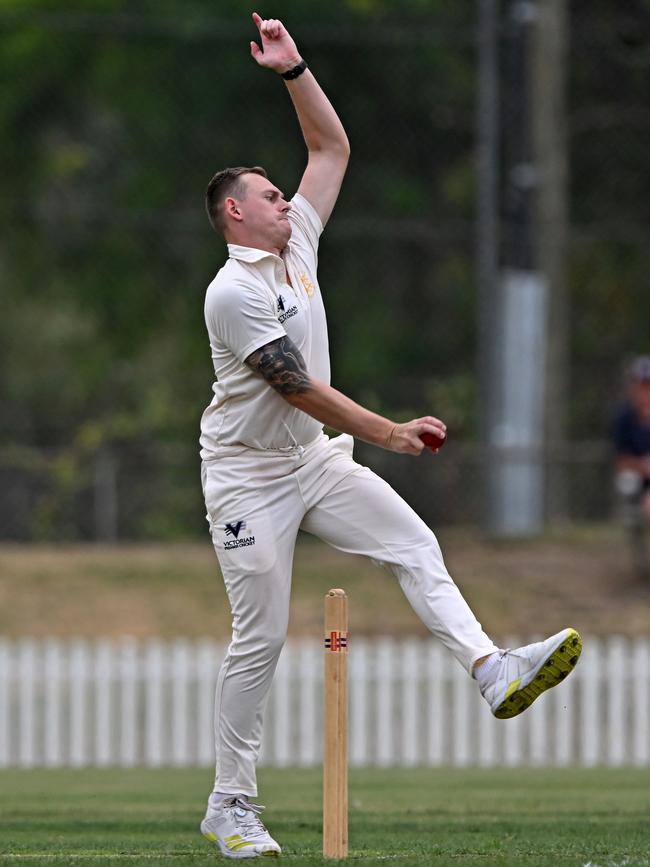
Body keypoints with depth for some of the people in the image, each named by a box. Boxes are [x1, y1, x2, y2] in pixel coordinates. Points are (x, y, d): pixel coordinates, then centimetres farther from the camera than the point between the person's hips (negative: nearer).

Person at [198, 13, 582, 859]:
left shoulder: (296, 246, 7)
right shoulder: (233, 291, -18)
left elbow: (333, 146, 11)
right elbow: (299, 390, -21)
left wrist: (294, 70, -2)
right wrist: (387, 432, -20)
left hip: (317, 459, 8)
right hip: (250, 475, -7)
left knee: (415, 544, -14)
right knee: (261, 637, -6)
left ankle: (493, 671, -29)